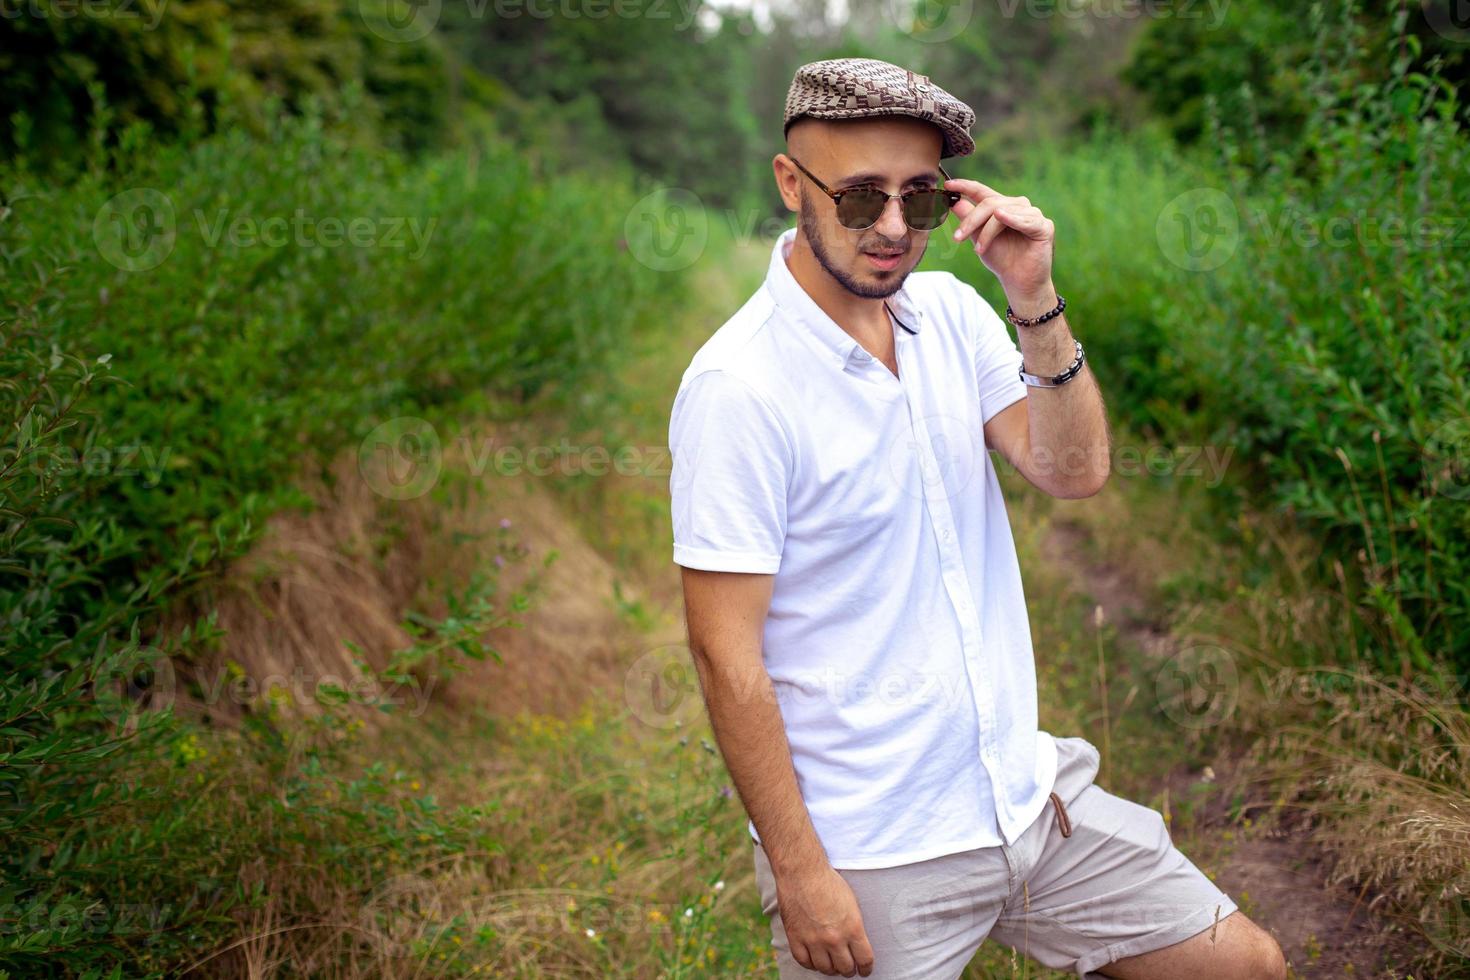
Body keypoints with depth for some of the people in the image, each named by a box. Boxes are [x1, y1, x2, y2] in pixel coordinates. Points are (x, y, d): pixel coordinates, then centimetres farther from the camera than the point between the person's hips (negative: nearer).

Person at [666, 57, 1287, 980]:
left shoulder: (949, 312, 3)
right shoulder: (736, 386, -18)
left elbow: (1074, 471, -6)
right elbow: (727, 653, -18)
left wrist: (1036, 301, -18)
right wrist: (798, 870, -16)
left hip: (1029, 798, 6)